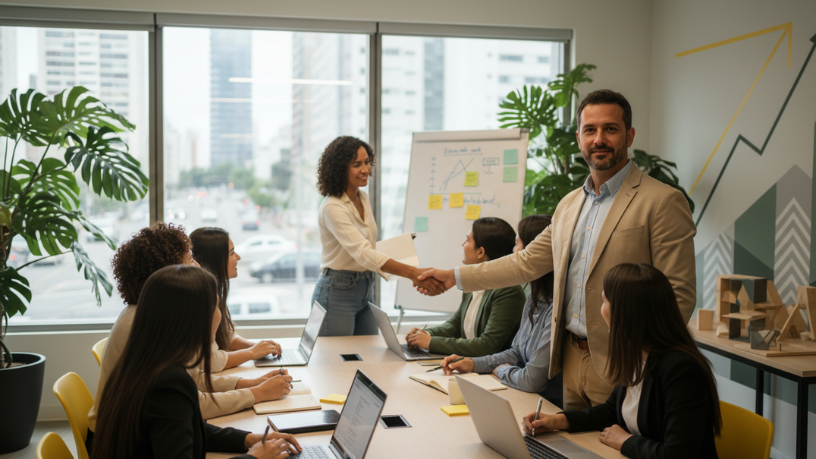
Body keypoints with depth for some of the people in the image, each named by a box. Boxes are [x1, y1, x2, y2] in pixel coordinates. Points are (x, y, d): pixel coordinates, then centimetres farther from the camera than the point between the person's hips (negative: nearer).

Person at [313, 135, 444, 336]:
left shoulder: (363, 198, 5)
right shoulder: (332, 208, -22)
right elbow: (363, 254, -33)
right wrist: (413, 273, -42)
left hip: (366, 291, 8)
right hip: (337, 292, -8)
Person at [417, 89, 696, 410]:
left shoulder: (663, 202, -10)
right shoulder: (569, 204, 12)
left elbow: (679, 295, -12)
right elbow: (527, 262, 18)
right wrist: (455, 277, 16)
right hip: (572, 359, 7)